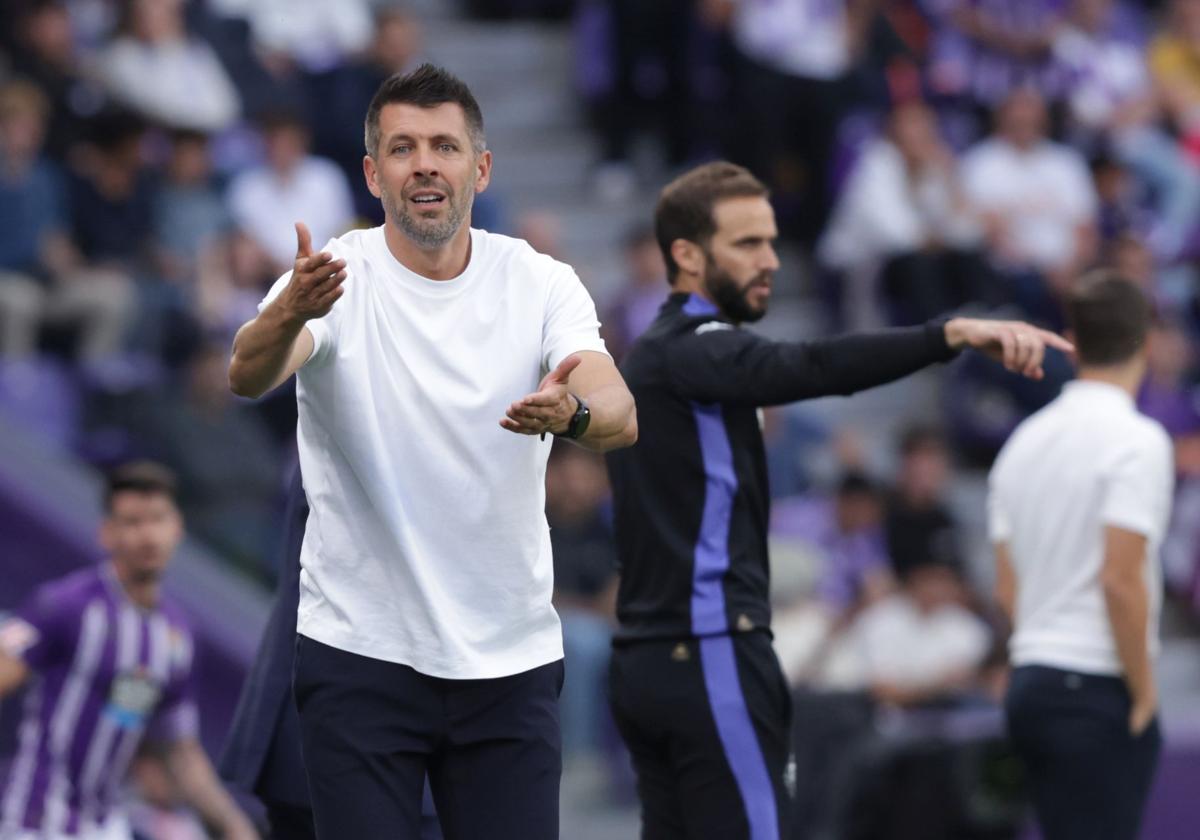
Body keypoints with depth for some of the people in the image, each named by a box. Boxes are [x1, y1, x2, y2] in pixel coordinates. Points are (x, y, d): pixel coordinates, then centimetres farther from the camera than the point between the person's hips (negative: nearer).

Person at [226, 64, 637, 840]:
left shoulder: (543, 285, -1)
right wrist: (289, 314, -50)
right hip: (359, 657, -2)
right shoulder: (329, 278, -7)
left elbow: (621, 416, -17)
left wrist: (572, 413, -41)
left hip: (511, 661, 2)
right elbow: (248, 375, -27)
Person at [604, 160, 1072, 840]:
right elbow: (815, 368, -30)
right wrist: (953, 335, -41)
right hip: (709, 657, -10)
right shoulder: (695, 350, -10)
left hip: (649, 660, 10)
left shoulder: (655, 359, 21)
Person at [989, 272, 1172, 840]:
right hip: (1098, 688, -8)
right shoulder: (1137, 441, -12)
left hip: (1031, 681, 8)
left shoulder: (1026, 438, 11)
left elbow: (1007, 588, 13)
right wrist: (1143, 692, -11)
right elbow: (1120, 579, -19)